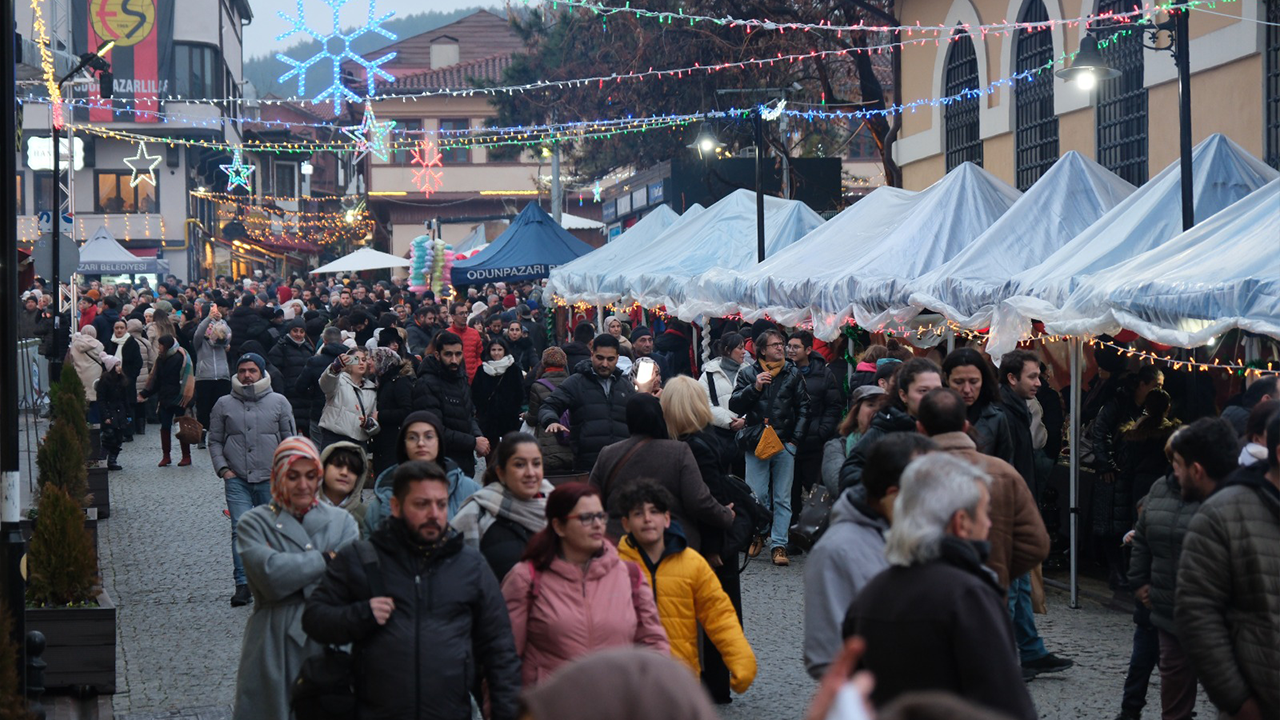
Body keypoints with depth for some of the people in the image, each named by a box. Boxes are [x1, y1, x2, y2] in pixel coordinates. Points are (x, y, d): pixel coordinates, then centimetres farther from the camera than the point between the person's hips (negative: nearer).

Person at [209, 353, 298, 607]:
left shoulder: (279, 402, 5)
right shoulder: (224, 405, 8)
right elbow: (215, 441, 13)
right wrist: (222, 469, 0)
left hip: (271, 480, 0)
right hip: (237, 480, 0)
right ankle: (243, 584, -10)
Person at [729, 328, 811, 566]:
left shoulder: (793, 373, 8)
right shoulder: (748, 373, 7)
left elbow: (803, 408, 9)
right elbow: (734, 406, 2)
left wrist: (795, 438, 1)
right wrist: (754, 388, -12)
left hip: (784, 444, 0)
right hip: (756, 442, 0)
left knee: (782, 499, 0)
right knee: (757, 495, 1)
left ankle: (779, 544, 2)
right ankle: (758, 535, 21)